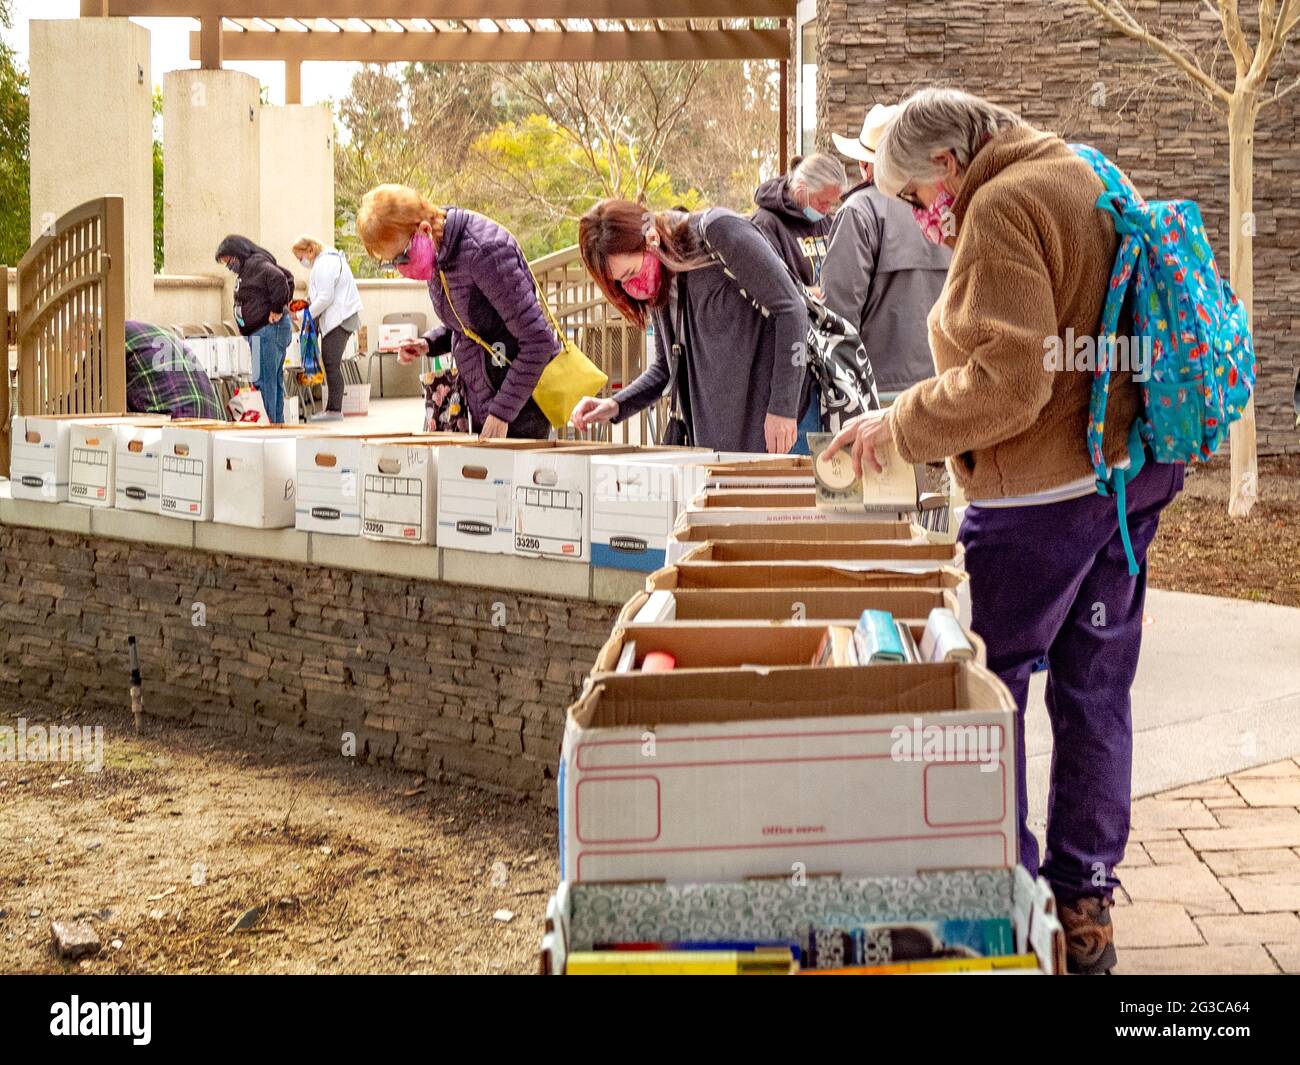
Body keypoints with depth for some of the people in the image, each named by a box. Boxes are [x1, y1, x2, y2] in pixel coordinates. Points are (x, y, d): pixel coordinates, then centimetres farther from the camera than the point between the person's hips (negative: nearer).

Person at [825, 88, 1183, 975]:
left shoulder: (1001, 208, -14)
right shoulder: (1090, 183, 15)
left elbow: (1008, 378, -22)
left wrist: (902, 425, -11)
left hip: (1045, 492, -9)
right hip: (1132, 470, 9)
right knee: (1096, 691, 13)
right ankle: (1086, 908, 22)